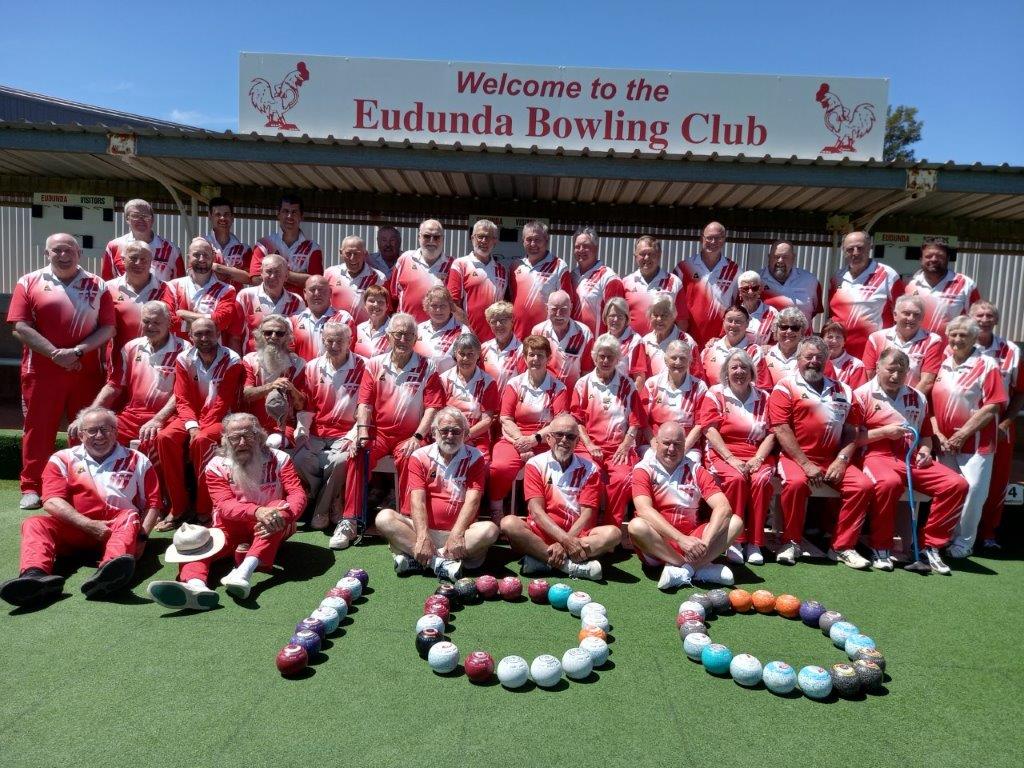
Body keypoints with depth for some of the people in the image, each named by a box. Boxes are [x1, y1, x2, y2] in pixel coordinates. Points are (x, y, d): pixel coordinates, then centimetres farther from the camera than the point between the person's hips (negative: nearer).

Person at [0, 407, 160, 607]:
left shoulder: (137, 461, 15)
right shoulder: (63, 459, 14)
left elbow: (152, 503, 9)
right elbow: (51, 502, -1)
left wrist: (141, 536, -10)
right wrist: (89, 525, -16)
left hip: (117, 526, -1)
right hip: (74, 529, 2)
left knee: (130, 518, -32)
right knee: (34, 523, -22)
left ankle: (109, 573, -63)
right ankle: (35, 576, -53)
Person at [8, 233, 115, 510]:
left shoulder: (97, 286, 8)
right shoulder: (29, 282, 5)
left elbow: (108, 328, 2)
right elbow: (20, 327, -3)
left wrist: (77, 351, -11)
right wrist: (55, 354, -13)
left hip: (87, 371, 1)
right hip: (42, 371, -1)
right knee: (38, 429, 4)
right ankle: (30, 487, 13)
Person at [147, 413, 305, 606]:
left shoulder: (278, 459, -3)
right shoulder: (216, 466, -3)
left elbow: (297, 494, -14)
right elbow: (225, 506, -16)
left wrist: (284, 514, -39)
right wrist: (257, 511, -38)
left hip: (268, 533, -1)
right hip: (232, 528, 1)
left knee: (279, 507, -31)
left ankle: (245, 570, -49)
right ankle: (196, 585, -61)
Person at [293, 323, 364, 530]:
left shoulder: (362, 367, -4)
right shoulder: (312, 367, 7)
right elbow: (306, 406, 10)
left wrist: (353, 436, -17)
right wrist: (301, 431, -5)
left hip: (345, 434, -3)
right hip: (316, 433, 3)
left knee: (341, 461, -32)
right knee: (300, 458, -24)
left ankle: (322, 510, -6)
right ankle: (331, 505, 0)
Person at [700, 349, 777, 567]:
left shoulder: (764, 397, 14)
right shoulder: (715, 394, 6)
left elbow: (771, 433, 7)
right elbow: (710, 430, -5)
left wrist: (757, 459, -10)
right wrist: (731, 459, -16)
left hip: (757, 455, 2)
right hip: (723, 454, -2)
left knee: (762, 480, -28)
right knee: (736, 478, -32)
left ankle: (755, 543, -17)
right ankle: (734, 541, -21)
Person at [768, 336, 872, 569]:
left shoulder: (842, 391, 17)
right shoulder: (786, 387, 2)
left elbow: (852, 430, 13)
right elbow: (781, 430, -8)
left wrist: (842, 460, -5)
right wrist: (806, 464, -14)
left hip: (833, 460, 5)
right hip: (796, 457, -4)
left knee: (863, 485, -17)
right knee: (796, 482, -33)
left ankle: (843, 546, -3)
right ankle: (791, 542, -11)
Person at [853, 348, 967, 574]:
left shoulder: (918, 398, 20)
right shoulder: (863, 394, 2)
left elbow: (926, 433, 29)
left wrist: (925, 450, 7)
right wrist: (884, 432, -12)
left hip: (913, 459, 6)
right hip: (878, 455, -6)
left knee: (957, 484, -14)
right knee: (889, 482, -39)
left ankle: (931, 546, -2)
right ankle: (880, 548, -18)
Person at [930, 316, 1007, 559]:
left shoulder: (987, 365, -6)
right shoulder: (941, 363, 6)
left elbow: (993, 406, -12)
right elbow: (931, 401, 8)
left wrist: (963, 434, -13)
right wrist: (937, 434, -3)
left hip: (976, 443, -4)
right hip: (945, 443, 4)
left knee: (972, 491, -4)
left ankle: (963, 543, 11)